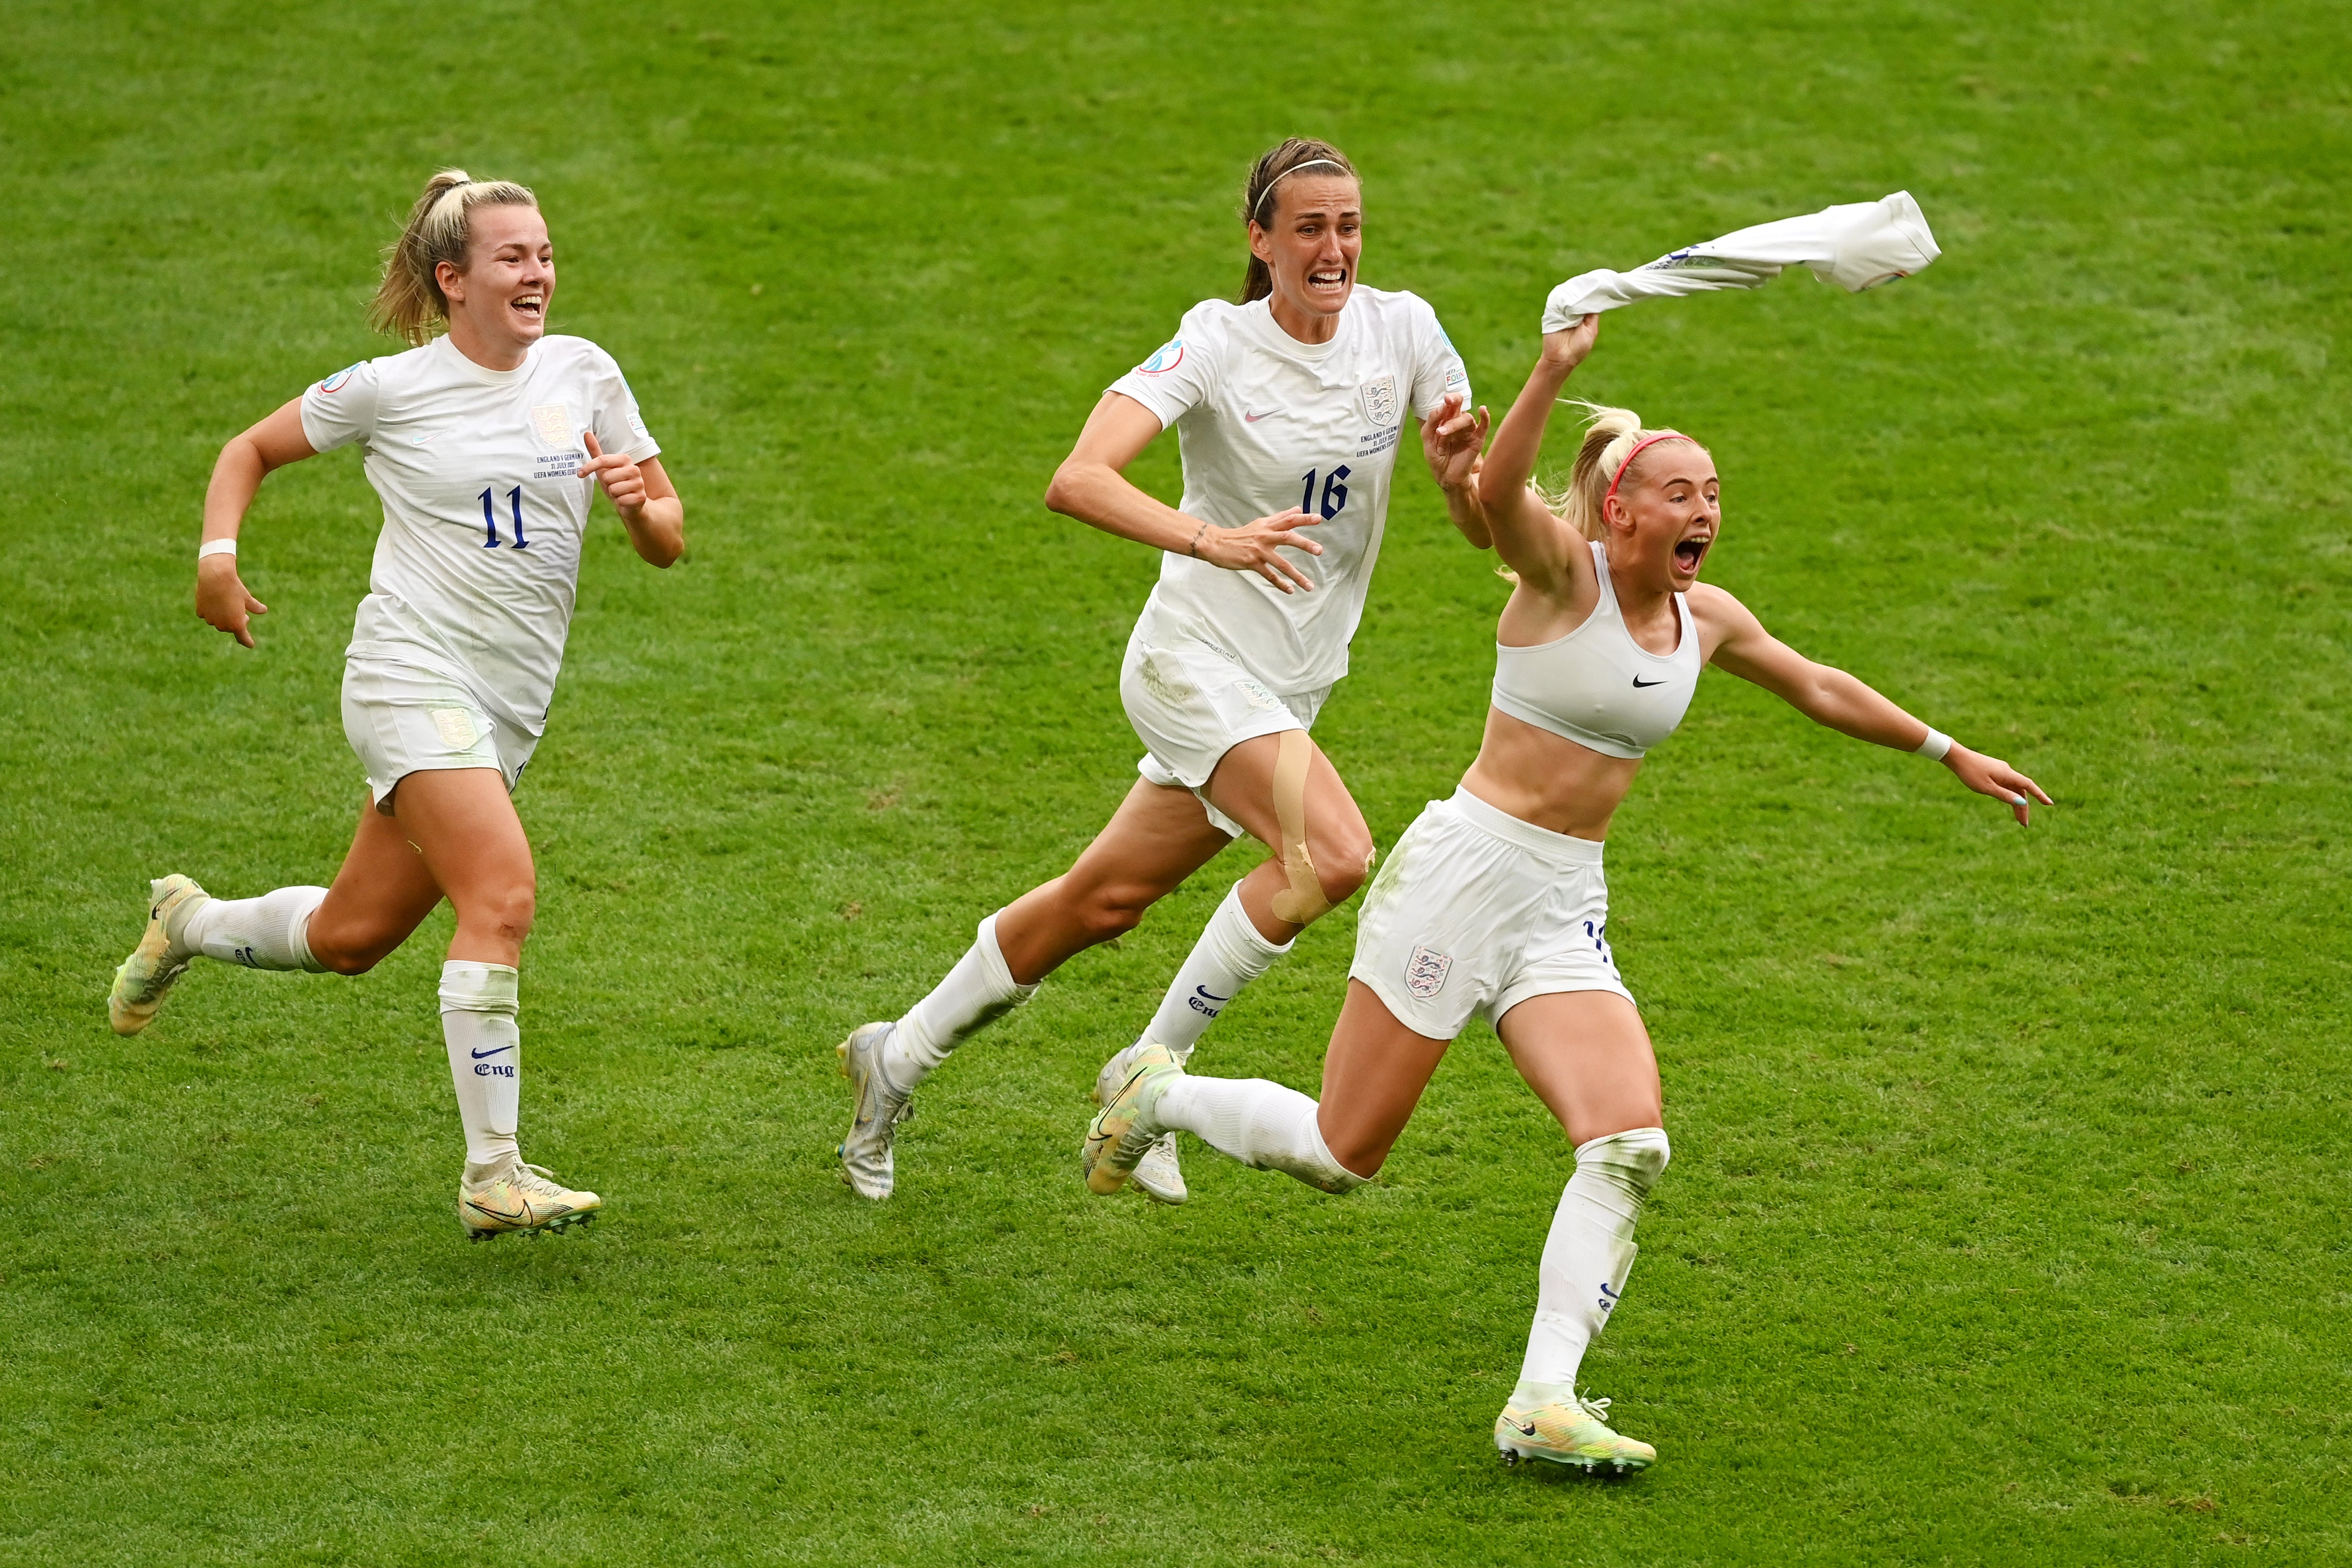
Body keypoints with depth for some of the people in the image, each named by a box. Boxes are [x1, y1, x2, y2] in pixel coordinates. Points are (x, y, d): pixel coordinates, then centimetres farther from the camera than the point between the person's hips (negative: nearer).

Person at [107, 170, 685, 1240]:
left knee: (351, 938, 12)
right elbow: (253, 448, 11)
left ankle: (188, 923, 43)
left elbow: (667, 542, 11)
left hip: (506, 708, 6)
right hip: (411, 675, -6)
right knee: (502, 894, -24)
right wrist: (218, 552, -6)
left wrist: (639, 504, -12)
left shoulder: (583, 374, 7)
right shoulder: (392, 389, -4)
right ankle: (491, 1178, -22)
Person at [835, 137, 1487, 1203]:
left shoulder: (1402, 331, -1)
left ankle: (899, 1058, 31)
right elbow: (1076, 482, -28)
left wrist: (1459, 464, -20)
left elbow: (1481, 522, 3)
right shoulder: (1219, 344, -15)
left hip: (1293, 685, 6)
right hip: (1196, 661, -6)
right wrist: (1211, 540, -43)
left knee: (1108, 896, 13)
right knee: (1333, 855, -26)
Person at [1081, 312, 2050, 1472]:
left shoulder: (1707, 622, 10)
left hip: (1568, 912, 6)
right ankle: (1159, 1095, 29)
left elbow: (1822, 690, 28)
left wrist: (1950, 753, 33)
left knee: (1631, 1146, -16)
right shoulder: (1564, 573, -10)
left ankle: (1541, 1407, -15)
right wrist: (1553, 373, -47)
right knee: (1343, 1154, 0)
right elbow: (1497, 494, -33)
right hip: (1463, 872, -6)